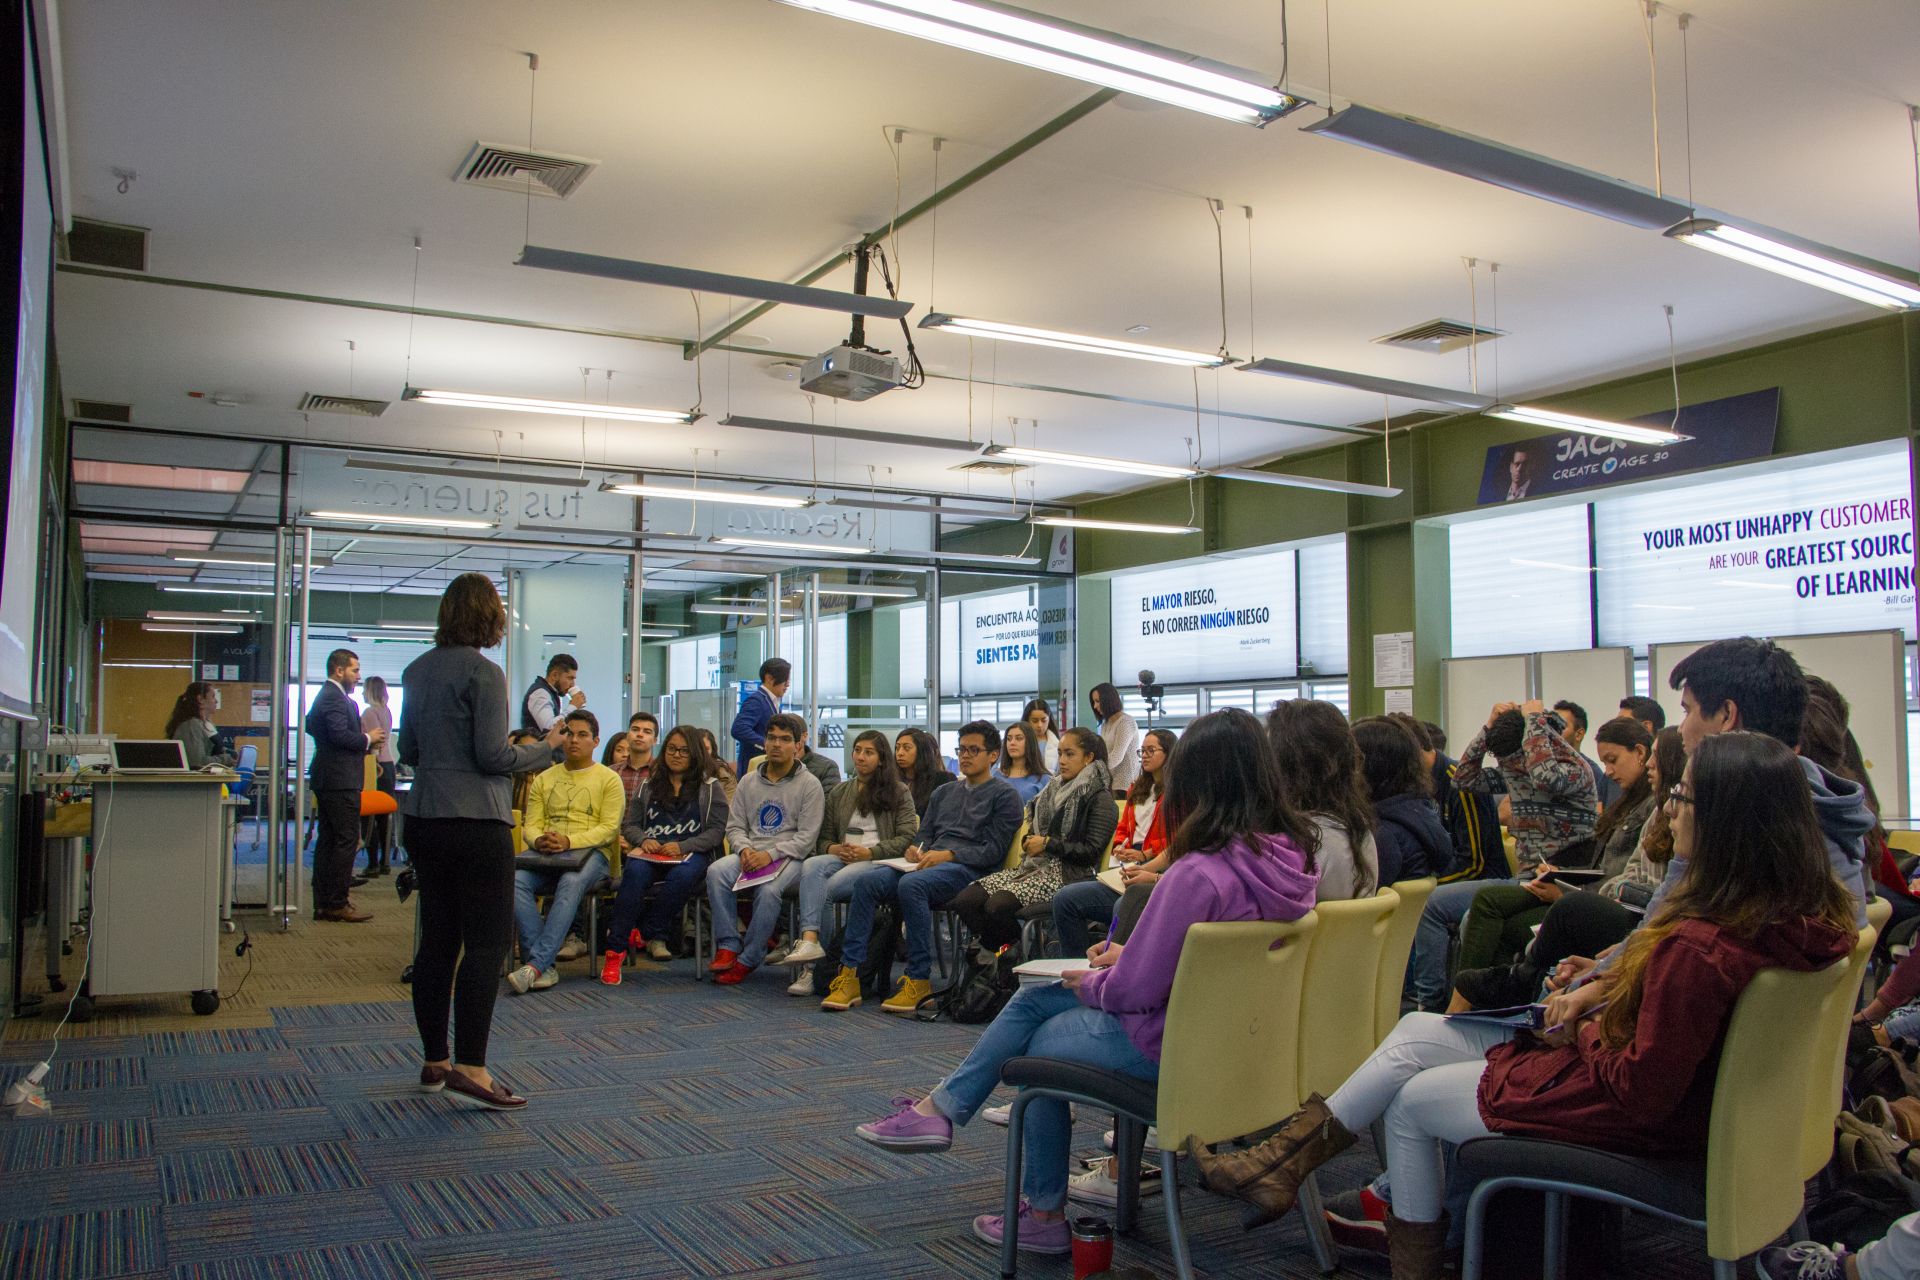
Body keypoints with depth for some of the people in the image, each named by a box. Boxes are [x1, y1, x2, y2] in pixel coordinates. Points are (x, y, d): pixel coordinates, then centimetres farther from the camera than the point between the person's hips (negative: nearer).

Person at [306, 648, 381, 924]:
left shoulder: (327, 695, 19)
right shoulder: (335, 698, -14)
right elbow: (340, 735, -25)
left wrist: (366, 741, 12)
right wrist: (368, 739, -9)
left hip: (327, 779, 11)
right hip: (340, 780, -11)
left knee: (328, 840, 12)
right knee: (346, 840, -8)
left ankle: (323, 903, 17)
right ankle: (336, 904, -5)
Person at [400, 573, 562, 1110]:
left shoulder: (418, 670, 11)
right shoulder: (482, 672, -12)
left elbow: (407, 750, 17)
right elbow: (492, 756, -15)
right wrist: (544, 748, -1)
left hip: (425, 819, 8)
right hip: (475, 823, -8)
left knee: (437, 939, 13)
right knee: (487, 941, -4)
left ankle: (435, 1061, 20)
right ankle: (470, 1068, -7)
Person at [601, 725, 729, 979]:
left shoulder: (710, 787, 10)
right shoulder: (649, 785, 21)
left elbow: (717, 831, 1)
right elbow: (629, 825, 17)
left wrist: (682, 847, -13)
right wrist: (644, 840, -6)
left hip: (691, 854, -2)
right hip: (651, 853, 2)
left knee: (682, 875, -38)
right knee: (634, 872, -33)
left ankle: (647, 933, -20)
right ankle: (615, 949, -36)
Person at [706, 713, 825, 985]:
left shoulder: (809, 785, 2)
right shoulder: (748, 781, 16)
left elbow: (807, 837, -5)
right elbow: (735, 826, 14)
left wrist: (771, 854, -17)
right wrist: (745, 849, -8)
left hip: (789, 858, -4)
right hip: (750, 853, 4)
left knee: (769, 890, -35)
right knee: (716, 871, -27)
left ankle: (748, 960, -19)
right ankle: (727, 947, -21)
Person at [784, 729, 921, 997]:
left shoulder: (899, 792, 11)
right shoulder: (839, 793, 24)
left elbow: (907, 838, 1)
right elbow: (824, 838, 23)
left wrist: (869, 852, -11)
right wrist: (833, 849, -2)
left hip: (879, 862, -4)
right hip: (842, 858, 4)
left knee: (824, 888, -31)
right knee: (811, 866, -33)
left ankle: (813, 968, -27)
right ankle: (810, 940, -48)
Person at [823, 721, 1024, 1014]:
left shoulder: (1004, 796, 8)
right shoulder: (943, 793, 29)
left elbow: (994, 850, -3)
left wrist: (948, 854, -16)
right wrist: (915, 850, 0)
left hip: (967, 869, -6)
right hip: (928, 863, 6)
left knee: (911, 884, -37)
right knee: (868, 881, -23)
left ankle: (919, 979, -29)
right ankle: (849, 974, -26)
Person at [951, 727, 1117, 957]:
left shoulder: (1099, 798, -1)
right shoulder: (1055, 788, 21)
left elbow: (1092, 852, -10)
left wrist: (1048, 843, -10)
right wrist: (1029, 842, 8)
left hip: (1066, 873, -8)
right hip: (1033, 866, 8)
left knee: (998, 905, -31)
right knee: (965, 900, -14)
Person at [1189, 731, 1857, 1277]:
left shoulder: (1699, 947, -35)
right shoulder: (1802, 908, -5)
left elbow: (1641, 1092, -29)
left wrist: (1581, 1035, -10)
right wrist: (1594, 999, 1)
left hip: (1640, 1123, -9)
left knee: (1410, 1098, 12)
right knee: (1412, 1033, 10)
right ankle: (1280, 1166, 18)